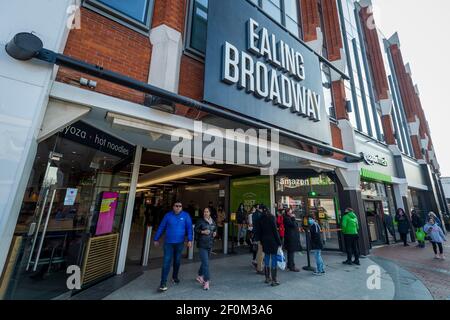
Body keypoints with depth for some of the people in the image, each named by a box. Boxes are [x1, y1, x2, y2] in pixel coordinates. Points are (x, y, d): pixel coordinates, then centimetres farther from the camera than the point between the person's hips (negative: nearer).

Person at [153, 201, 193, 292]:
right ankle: (163, 283, 9)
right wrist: (156, 239, 7)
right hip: (168, 242, -1)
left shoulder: (186, 215, -7)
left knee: (177, 261, 17)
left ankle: (175, 276, 40)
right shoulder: (168, 215, -4)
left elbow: (189, 228, -7)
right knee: (166, 262, -3)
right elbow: (161, 228, 3)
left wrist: (189, 240, -13)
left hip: (180, 243, 1)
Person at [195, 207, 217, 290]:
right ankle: (206, 281, 1)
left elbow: (215, 228, 19)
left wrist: (215, 232, -1)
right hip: (202, 245, -6)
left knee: (205, 262, 20)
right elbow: (196, 230, -7)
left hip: (210, 244, 6)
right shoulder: (200, 221, -11)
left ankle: (200, 276, 39)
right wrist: (203, 232, -21)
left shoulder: (212, 221, 5)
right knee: (206, 263, -9)